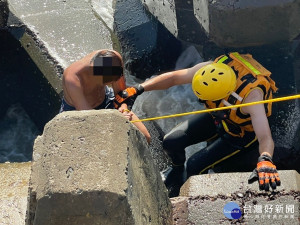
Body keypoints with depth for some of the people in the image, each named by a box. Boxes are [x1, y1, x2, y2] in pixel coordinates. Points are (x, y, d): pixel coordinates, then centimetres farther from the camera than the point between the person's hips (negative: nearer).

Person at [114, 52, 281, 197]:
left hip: (241, 132, -5)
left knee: (195, 165, -15)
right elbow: (173, 77, -17)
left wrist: (265, 160, -73)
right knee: (171, 142, -6)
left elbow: (266, 138, -52)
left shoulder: (251, 96, -44)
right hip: (217, 116, 5)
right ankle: (178, 169, 30)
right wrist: (138, 89, -23)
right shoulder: (210, 69, -31)